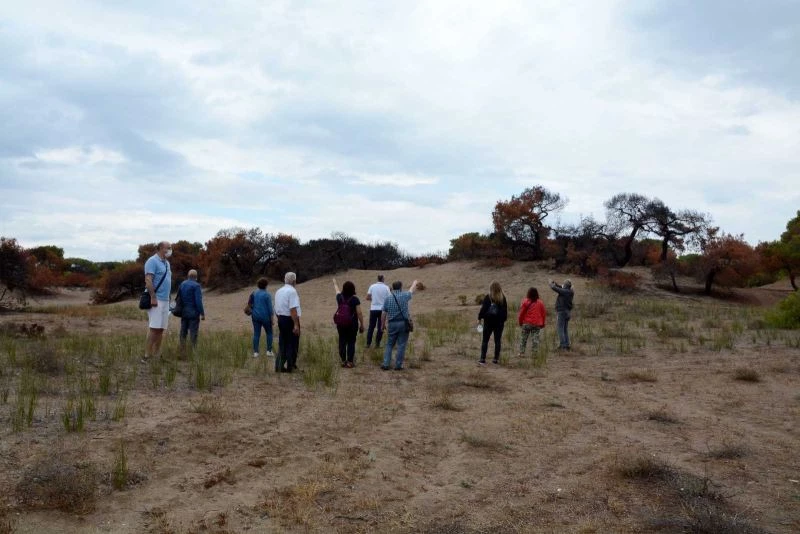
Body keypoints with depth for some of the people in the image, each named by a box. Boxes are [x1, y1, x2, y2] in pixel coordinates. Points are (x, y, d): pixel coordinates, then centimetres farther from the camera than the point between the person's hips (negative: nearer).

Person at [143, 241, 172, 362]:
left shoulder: (166, 263, 19)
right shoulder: (153, 261, -9)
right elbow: (148, 280, -17)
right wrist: (153, 297, -23)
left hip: (165, 300, 9)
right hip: (156, 300, -9)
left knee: (161, 329, 9)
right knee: (154, 328, -11)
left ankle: (157, 354, 14)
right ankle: (147, 356, -8)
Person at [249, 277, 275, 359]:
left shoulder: (254, 293, 4)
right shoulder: (267, 295, -11)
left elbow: (249, 303, 9)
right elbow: (270, 307, -13)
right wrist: (271, 318, -8)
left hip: (256, 316, 4)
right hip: (265, 316, -4)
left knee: (256, 334, 5)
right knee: (269, 333, 12)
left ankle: (255, 352, 0)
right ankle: (269, 351, 8)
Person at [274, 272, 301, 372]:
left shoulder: (278, 291, 11)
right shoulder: (292, 291, -15)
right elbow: (293, 309, -23)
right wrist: (296, 325, -23)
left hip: (280, 319, 8)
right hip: (290, 320, -8)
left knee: (282, 344, 13)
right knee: (292, 344, 4)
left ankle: (279, 366, 13)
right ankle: (290, 367, 11)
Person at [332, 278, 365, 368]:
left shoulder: (340, 297, 0)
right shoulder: (355, 299, -11)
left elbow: (337, 290, 24)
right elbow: (359, 313, -11)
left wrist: (335, 283, 45)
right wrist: (362, 325, -1)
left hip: (341, 323, 4)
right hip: (352, 324, -4)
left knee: (342, 341, 10)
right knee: (351, 342, 3)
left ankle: (343, 361, 16)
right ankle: (350, 362, 4)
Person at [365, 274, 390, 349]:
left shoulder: (372, 286, -2)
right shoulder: (386, 287, -5)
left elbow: (367, 298, -3)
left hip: (373, 309, 1)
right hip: (382, 309, -1)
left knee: (371, 327, 10)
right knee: (381, 327, 8)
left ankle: (368, 343, 10)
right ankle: (377, 344, 7)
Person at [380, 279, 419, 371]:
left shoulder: (388, 298, 0)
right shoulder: (404, 295, -3)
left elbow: (383, 314, 1)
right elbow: (411, 290, 20)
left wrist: (383, 324, 14)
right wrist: (414, 283, 41)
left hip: (392, 324, 2)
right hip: (403, 323, -2)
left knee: (389, 344, 11)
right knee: (401, 345, 4)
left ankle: (386, 364, 6)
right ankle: (398, 365, 4)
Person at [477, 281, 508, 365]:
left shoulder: (487, 297, -8)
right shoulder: (503, 298, 1)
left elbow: (483, 309, -7)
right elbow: (505, 310, 8)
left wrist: (480, 318, 4)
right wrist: (504, 320, 18)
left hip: (488, 321, -2)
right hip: (499, 322, 2)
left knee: (485, 340, 3)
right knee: (498, 340, 8)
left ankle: (482, 359, -2)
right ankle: (496, 359, 9)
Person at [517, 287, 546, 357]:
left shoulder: (525, 302, -8)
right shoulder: (540, 303, 1)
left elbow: (521, 313, -6)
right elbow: (544, 314, 6)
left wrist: (520, 322, 7)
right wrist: (542, 323, 16)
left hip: (526, 323, -2)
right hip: (537, 324, 2)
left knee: (523, 338, 9)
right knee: (535, 339, 5)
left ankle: (521, 352, 10)